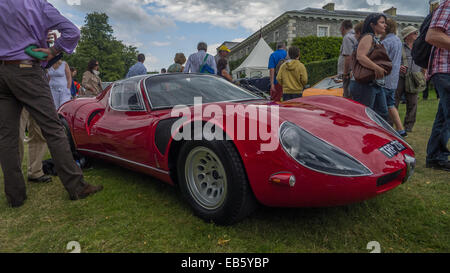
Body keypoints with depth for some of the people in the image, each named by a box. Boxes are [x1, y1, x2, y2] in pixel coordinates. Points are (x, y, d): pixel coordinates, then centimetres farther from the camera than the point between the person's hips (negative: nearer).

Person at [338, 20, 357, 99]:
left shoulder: (347, 37, -10)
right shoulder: (355, 37, 19)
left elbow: (348, 57, -19)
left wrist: (345, 73, -15)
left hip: (349, 74, -9)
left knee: (348, 97, -9)